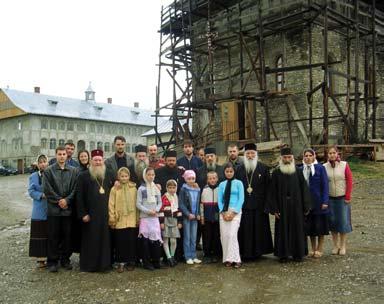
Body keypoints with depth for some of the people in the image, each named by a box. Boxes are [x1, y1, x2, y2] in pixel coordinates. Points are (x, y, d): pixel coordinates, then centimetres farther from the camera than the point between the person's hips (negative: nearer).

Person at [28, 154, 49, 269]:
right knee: (40, 234, -1)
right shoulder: (33, 176, 8)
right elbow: (31, 191, 1)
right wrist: (42, 195, -15)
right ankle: (41, 258, 4)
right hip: (39, 211, 0)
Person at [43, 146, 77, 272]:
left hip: (68, 208, 2)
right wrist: (58, 201, -8)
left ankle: (65, 259, 20)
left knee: (67, 235, 7)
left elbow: (75, 189, 2)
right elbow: (47, 189, -4)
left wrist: (66, 200, -10)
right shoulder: (49, 171, 2)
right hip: (54, 209, -1)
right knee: (53, 236, 3)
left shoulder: (73, 171, 6)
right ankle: (52, 261, 13)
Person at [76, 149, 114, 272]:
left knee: (105, 239, 4)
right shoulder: (83, 176, 1)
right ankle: (88, 265, 14)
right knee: (90, 239, 2)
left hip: (106, 213, 3)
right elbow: (79, 196, -2)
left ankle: (105, 264, 15)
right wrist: (82, 213, -8)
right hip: (90, 214, -2)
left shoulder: (110, 175, 9)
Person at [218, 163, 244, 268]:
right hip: (223, 212, 3)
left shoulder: (238, 183, 3)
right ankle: (227, 259, 10)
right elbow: (219, 200, 9)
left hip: (235, 212, -3)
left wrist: (233, 212, -10)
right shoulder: (222, 184, 11)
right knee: (224, 236, 1)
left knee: (232, 234, -13)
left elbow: (241, 199, -3)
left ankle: (235, 259, -7)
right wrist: (223, 212, -4)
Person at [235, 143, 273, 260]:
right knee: (245, 230, 4)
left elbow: (267, 188, -1)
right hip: (243, 206, 1)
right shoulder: (239, 169, 7)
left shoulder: (263, 168, 1)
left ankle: (257, 251, 17)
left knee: (258, 229, 4)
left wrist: (266, 204, -8)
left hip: (259, 206, -1)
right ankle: (246, 253, 13)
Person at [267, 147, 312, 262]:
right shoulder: (276, 173, -1)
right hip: (282, 207, -1)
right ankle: (283, 254, 14)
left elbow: (304, 189, 2)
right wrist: (274, 209, -8)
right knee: (282, 230, 4)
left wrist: (306, 207, -3)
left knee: (297, 230, 7)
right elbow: (273, 192, -2)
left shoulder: (298, 172, 2)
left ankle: (298, 254, 18)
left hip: (296, 207, 1)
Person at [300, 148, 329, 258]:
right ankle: (313, 249, 22)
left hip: (318, 202, -3)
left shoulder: (320, 168, -5)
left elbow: (325, 185, -7)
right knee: (309, 227, 9)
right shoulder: (301, 170, 4)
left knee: (320, 226, 3)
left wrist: (325, 201, -13)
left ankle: (319, 249, 16)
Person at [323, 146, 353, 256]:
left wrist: (348, 197, -7)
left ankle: (343, 246, 14)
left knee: (343, 221, 2)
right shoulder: (324, 167, -1)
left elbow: (350, 181, -4)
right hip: (330, 198, 2)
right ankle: (336, 245, 18)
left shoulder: (344, 165, -5)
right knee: (332, 221, 6)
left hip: (342, 198, -2)